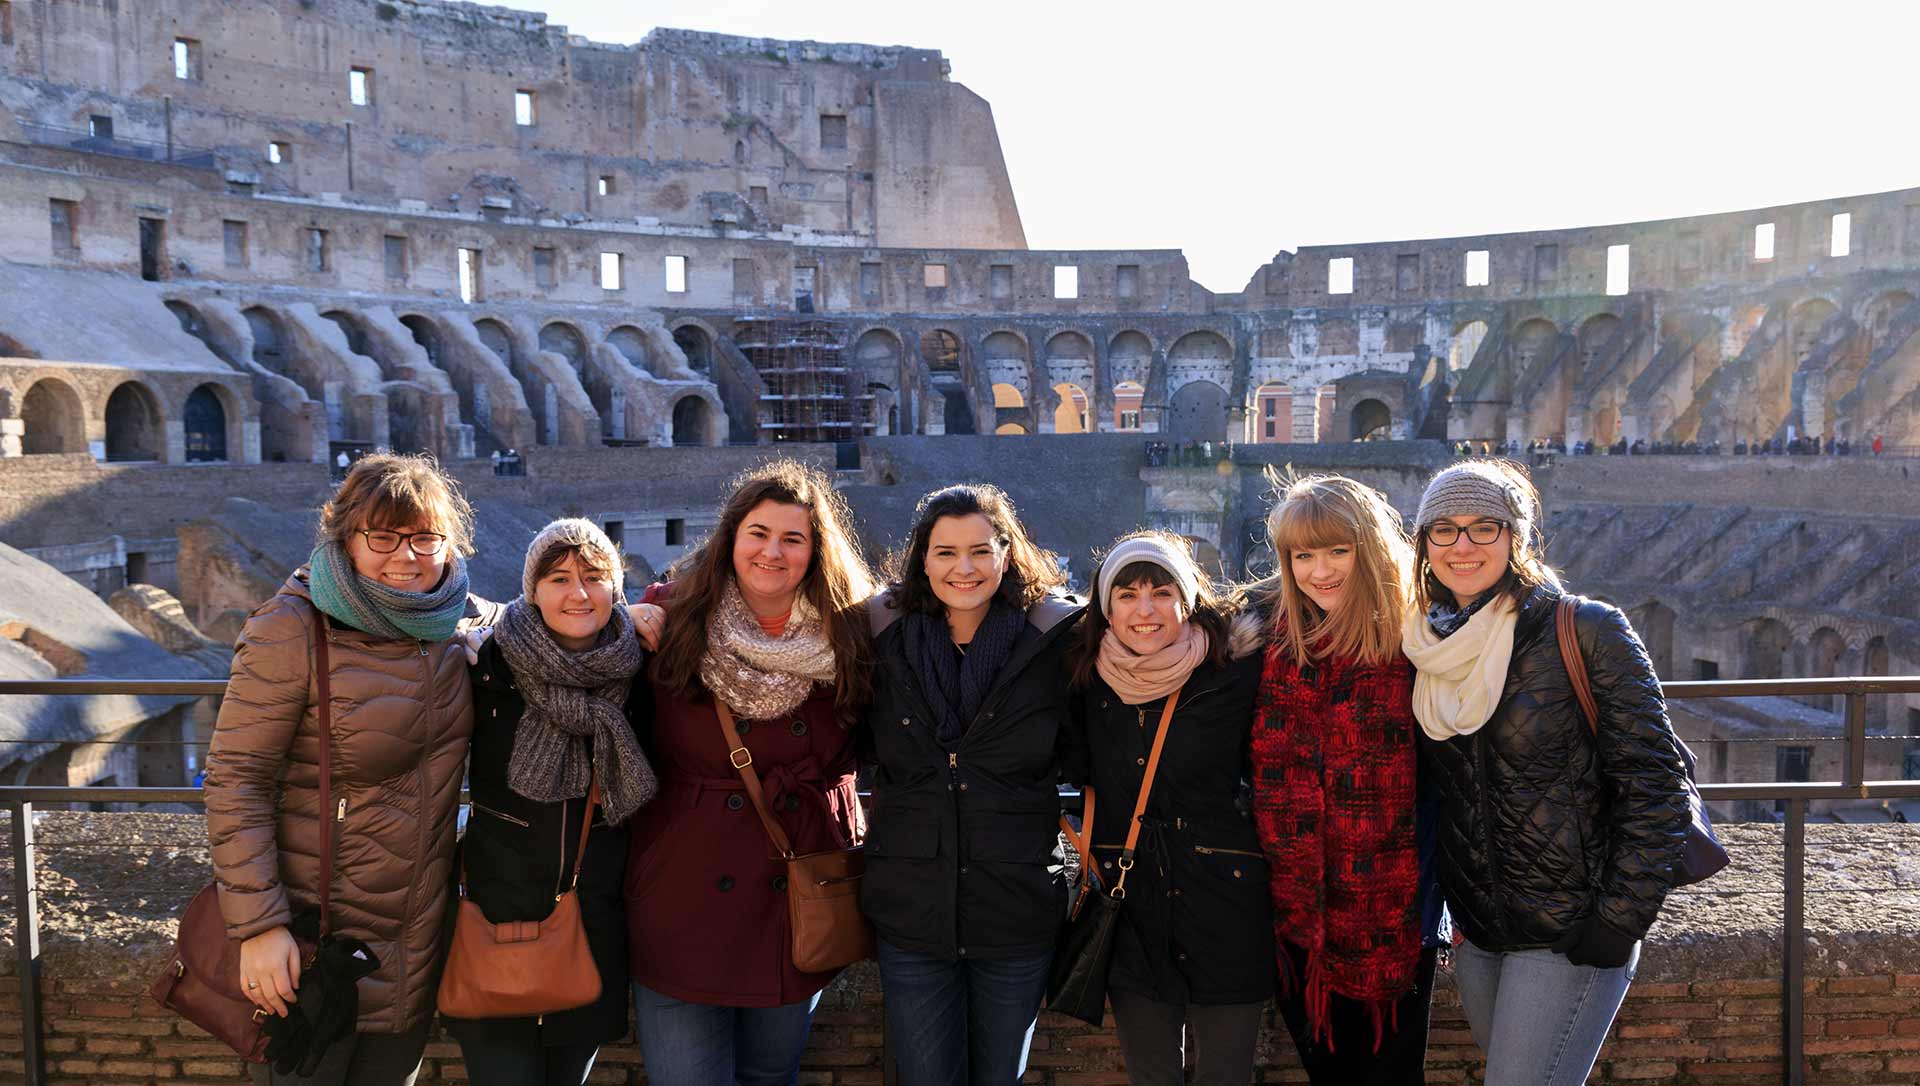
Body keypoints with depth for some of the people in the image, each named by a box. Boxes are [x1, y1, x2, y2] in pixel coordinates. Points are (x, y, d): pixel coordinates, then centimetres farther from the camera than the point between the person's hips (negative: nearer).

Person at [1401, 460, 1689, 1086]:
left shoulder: (1585, 632, -12)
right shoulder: (1424, 651, 4)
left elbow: (1653, 783, -12)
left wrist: (1621, 921, -14)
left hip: (1572, 935, -5)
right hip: (1476, 932, 6)